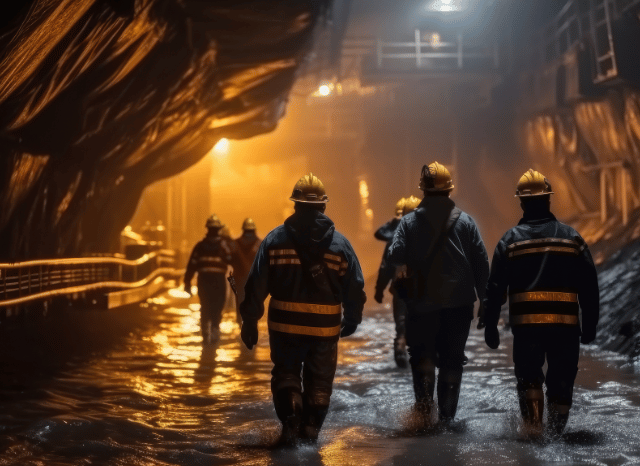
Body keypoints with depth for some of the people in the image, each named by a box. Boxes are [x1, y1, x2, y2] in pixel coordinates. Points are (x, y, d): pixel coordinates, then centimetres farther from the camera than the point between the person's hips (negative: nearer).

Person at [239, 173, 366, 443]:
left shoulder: (275, 239, -5)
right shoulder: (340, 243, -2)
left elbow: (256, 285, -7)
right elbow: (355, 288, 0)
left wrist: (249, 321, 0)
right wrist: (351, 321, 14)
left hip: (285, 324, 0)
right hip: (326, 327, 1)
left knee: (286, 374, 16)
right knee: (319, 380, 16)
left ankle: (290, 424, 3)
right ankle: (310, 428, 18)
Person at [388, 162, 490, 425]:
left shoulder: (409, 221, -3)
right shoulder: (464, 221, 1)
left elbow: (395, 255, -14)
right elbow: (481, 262, -1)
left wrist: (404, 268, 7)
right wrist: (484, 297, 7)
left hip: (421, 302, -1)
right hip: (459, 303, 1)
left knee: (422, 354, 11)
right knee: (452, 358, 11)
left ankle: (425, 400, -11)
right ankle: (447, 414, 12)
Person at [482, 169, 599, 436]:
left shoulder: (510, 240, 2)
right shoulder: (571, 237, 5)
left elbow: (496, 288, 0)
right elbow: (589, 287, 4)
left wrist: (490, 327, 5)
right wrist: (590, 325, 9)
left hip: (525, 323, 0)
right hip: (565, 323, 1)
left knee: (529, 377, 9)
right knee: (561, 380, 11)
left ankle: (533, 430, -3)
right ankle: (556, 433, 11)